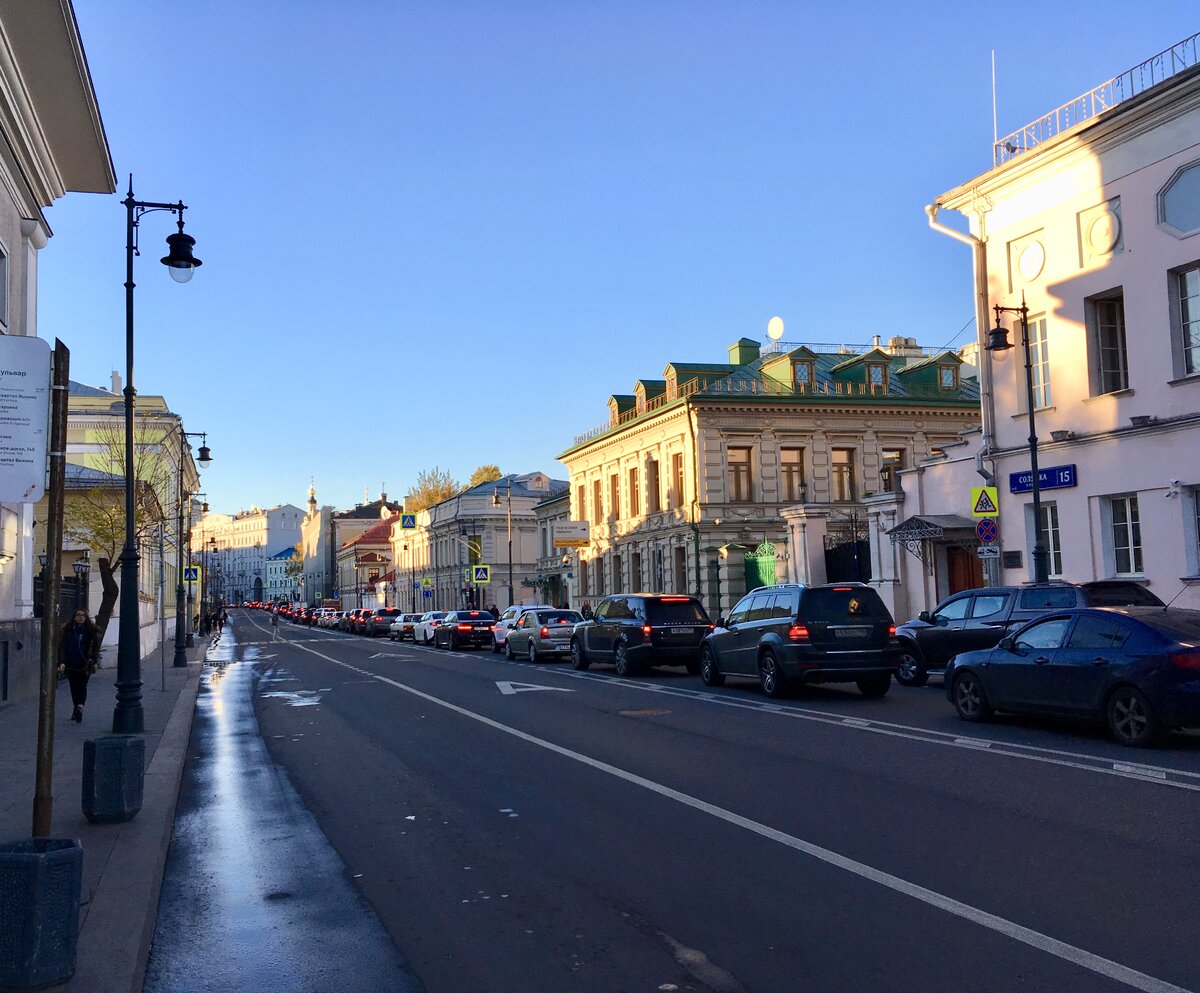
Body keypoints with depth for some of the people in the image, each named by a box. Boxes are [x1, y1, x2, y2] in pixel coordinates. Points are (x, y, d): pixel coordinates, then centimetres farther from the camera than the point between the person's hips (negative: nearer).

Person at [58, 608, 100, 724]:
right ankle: (78, 709, 17)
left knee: (82, 686, -12)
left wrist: (95, 662, -4)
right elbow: (62, 646, 1)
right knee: (74, 687, 8)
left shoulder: (91, 631, 2)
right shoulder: (68, 630, 3)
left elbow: (96, 647, 5)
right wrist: (61, 662, -9)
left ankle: (79, 707, -25)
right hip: (71, 665, 2)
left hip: (85, 665, -2)